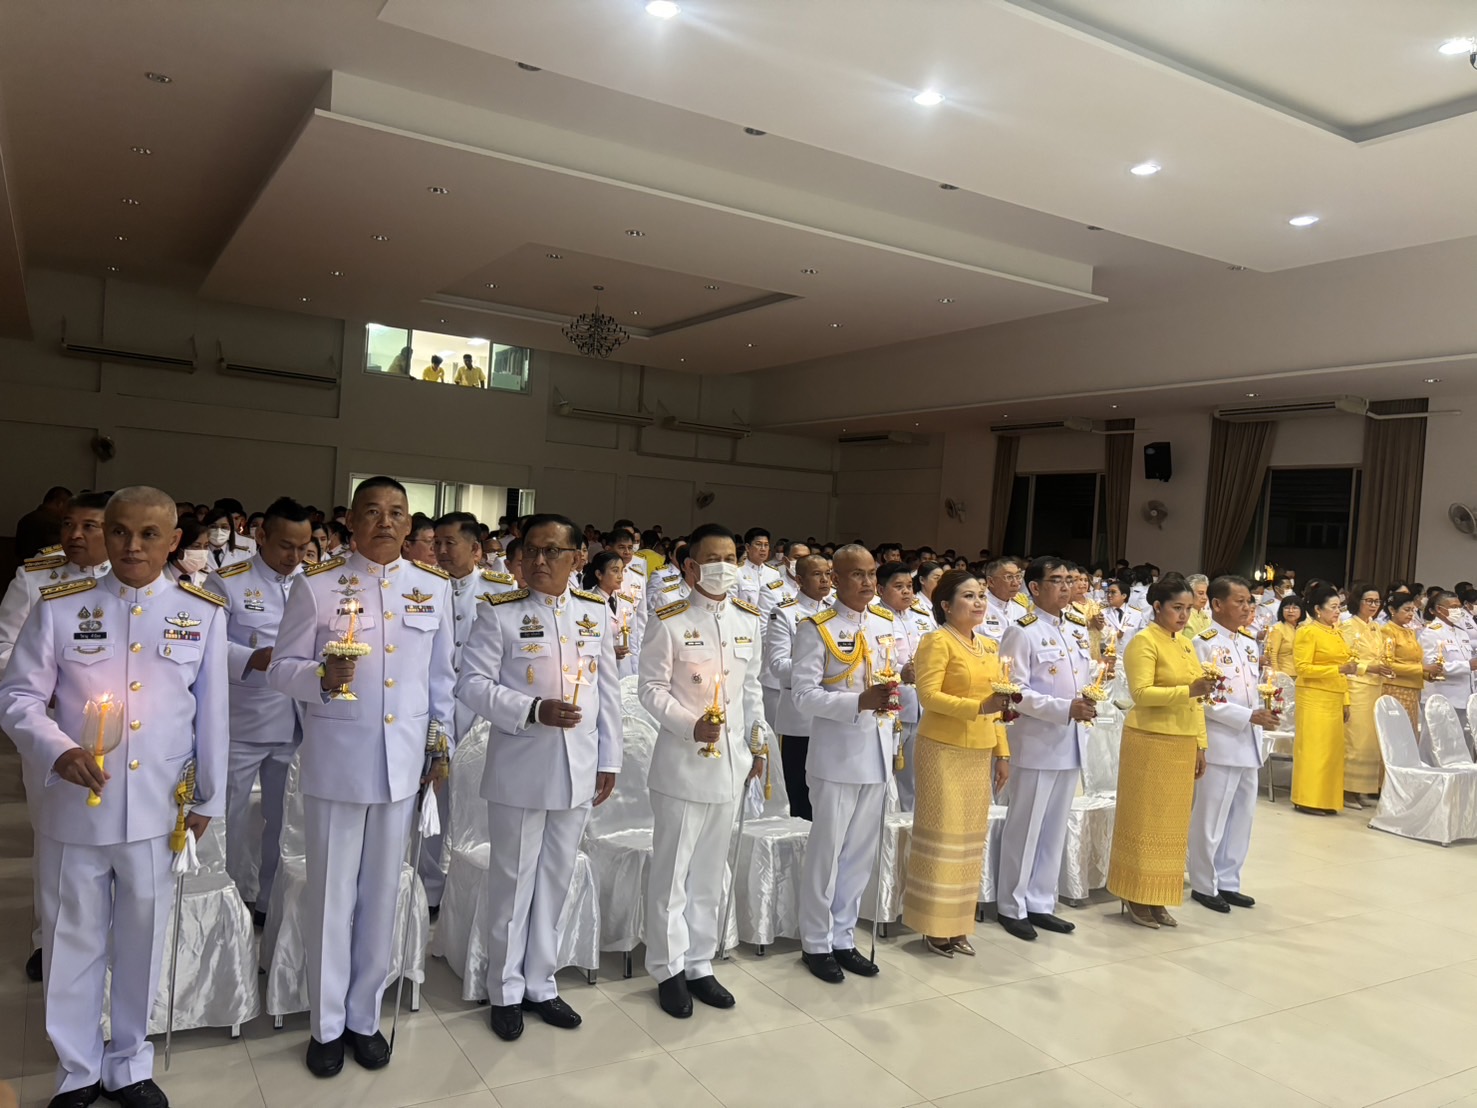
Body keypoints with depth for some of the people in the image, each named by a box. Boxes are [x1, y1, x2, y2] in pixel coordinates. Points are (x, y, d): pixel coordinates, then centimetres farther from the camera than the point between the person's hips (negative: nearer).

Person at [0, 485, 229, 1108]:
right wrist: (58, 751, -20)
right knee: (73, 941, 13)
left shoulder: (203, 614, -1)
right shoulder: (59, 607, -3)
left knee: (142, 942, 14)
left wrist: (208, 798, 5)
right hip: (73, 808, 0)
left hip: (158, 811, 1)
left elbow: (212, 712, 3)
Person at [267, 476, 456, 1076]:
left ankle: (365, 1016, 31)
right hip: (336, 761, -2)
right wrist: (323, 677, -22)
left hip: (403, 760, 2)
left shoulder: (434, 588, 4)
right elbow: (281, 668, -2)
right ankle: (327, 1024, 28)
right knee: (331, 895, 9)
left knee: (381, 893, 13)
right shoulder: (315, 586, -4)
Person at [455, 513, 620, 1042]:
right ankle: (506, 990, 26)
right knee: (513, 880, 9)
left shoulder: (595, 612, 5)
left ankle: (540, 983, 31)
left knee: (555, 879, 14)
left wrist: (609, 759, 8)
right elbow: (472, 683, -9)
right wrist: (534, 710, -21)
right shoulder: (499, 612, -6)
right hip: (520, 769, -3)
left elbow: (608, 689, 9)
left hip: (578, 769, 4)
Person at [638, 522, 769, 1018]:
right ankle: (668, 968, 21)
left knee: (711, 871, 14)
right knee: (672, 871, 5)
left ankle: (699, 964, 28)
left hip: (731, 761, 5)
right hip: (683, 761, -5)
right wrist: (691, 726, -21)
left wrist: (759, 741, 14)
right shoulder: (670, 621, -9)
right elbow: (651, 689, -9)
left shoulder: (749, 620, 8)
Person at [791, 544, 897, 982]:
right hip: (836, 754, -6)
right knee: (826, 851, 5)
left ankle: (843, 938, 28)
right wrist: (860, 702, -26)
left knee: (861, 852, 13)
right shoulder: (816, 629, -11)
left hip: (876, 752, 6)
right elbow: (804, 695, -16)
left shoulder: (885, 623, 9)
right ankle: (816, 943, 21)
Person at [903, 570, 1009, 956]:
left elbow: (996, 702, 17)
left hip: (979, 752, 7)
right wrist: (977, 707, -28)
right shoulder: (937, 641, -9)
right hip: (943, 750, -7)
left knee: (971, 836, 11)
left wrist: (1002, 752, 13)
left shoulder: (990, 645, 14)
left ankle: (958, 924, 23)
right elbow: (928, 695, -17)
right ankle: (934, 926, 11)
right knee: (942, 835, -1)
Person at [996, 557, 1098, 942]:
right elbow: (1016, 691, -16)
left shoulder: (1079, 628, 10)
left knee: (1055, 827, 14)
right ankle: (1012, 907, 16)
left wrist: (1091, 698, -6)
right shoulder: (1022, 632, -12)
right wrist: (1066, 708, -22)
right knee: (1025, 827, 3)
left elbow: (1090, 675, 17)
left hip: (1072, 741, 7)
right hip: (1037, 742, -7)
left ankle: (1040, 903, 26)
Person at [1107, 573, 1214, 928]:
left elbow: (1194, 702, 17)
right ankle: (1136, 896, 11)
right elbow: (1141, 693, -18)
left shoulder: (1185, 644, 15)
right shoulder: (1143, 641, -9)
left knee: (1172, 822, 11)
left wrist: (1200, 744, 13)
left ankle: (1156, 898, 20)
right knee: (1145, 821, 0)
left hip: (1182, 745, 8)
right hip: (1150, 742, -8)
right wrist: (1188, 691, -28)